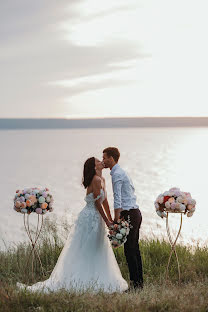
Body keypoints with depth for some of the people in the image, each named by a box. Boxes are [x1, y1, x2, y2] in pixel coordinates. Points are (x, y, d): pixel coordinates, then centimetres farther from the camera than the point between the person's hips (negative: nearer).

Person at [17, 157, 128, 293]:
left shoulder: (102, 180, 13)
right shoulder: (96, 180, -15)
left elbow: (104, 201, 19)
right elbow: (97, 203, -16)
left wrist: (111, 220, 20)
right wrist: (107, 222, -13)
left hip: (95, 219, 10)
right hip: (90, 218, -10)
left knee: (96, 254, 12)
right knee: (83, 253, -6)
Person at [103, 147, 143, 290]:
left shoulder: (117, 174, -11)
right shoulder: (122, 172, 20)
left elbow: (117, 199, -17)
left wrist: (116, 221, -19)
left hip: (129, 214, -10)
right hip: (135, 212, 10)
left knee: (130, 250, -8)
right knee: (135, 249, 11)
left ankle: (135, 283, -8)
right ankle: (139, 282, 14)